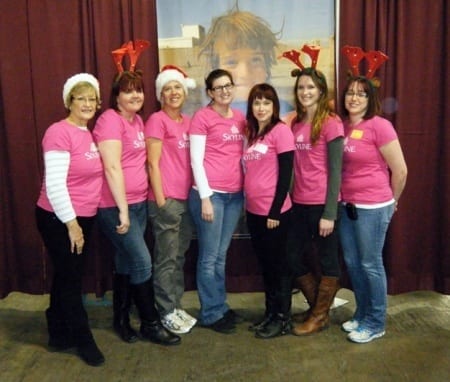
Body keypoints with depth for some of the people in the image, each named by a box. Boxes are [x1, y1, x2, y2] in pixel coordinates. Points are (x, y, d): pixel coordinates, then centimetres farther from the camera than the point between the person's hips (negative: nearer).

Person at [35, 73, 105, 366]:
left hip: (84, 218, 8)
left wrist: (80, 221, 12)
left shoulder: (89, 134, 8)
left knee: (67, 278, 18)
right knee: (70, 280, 5)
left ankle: (60, 335, 33)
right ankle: (84, 340, 20)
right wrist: (71, 223, -19)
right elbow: (54, 184, -21)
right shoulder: (59, 133, -17)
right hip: (59, 220, -8)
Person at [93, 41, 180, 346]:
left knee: (126, 263, 14)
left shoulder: (138, 120, 12)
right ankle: (151, 323, 11)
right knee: (142, 262, -4)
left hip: (139, 203, 8)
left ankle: (121, 319, 28)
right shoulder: (110, 120, -13)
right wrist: (123, 210, -20)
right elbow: (112, 168, -19)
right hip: (115, 206, -8)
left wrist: (136, 205, 11)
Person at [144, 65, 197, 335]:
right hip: (167, 200, -7)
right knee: (166, 259, 2)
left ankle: (177, 306, 26)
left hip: (187, 198, 7)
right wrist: (161, 200, -13)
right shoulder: (157, 120, -7)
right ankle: (167, 312, 13)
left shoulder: (188, 121, 13)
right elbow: (153, 164, -10)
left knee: (180, 257, 14)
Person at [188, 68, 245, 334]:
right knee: (209, 257, 2)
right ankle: (211, 314, 12)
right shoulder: (202, 117, -5)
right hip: (211, 193, -6)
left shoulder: (240, 118, 13)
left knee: (221, 256, 14)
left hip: (235, 195, 6)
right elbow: (196, 160, -9)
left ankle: (221, 307, 24)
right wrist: (205, 197, -14)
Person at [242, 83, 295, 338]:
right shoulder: (252, 132, 13)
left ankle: (283, 319, 18)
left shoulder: (281, 130, -10)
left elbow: (285, 174, -14)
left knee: (279, 264, 4)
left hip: (274, 211, -7)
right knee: (265, 264, 16)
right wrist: (251, 205, 12)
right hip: (254, 210, 8)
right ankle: (270, 314, 29)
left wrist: (275, 211, -16)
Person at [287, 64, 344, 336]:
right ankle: (318, 306, 34)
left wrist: (329, 213, -14)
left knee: (327, 260, 8)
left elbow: (335, 171, -11)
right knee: (295, 258, 13)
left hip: (322, 203, -7)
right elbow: (296, 167, 12)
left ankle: (320, 315, 25)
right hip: (300, 203, 7)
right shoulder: (296, 123, 11)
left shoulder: (331, 123, -8)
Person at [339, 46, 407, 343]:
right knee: (352, 262, 14)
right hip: (347, 206, 6)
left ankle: (376, 323, 20)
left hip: (373, 207, -6)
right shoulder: (341, 126, 5)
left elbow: (400, 170, -9)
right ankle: (362, 315, 31)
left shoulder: (379, 126, -13)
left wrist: (391, 203, 1)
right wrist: (344, 200, 7)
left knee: (370, 264, 3)